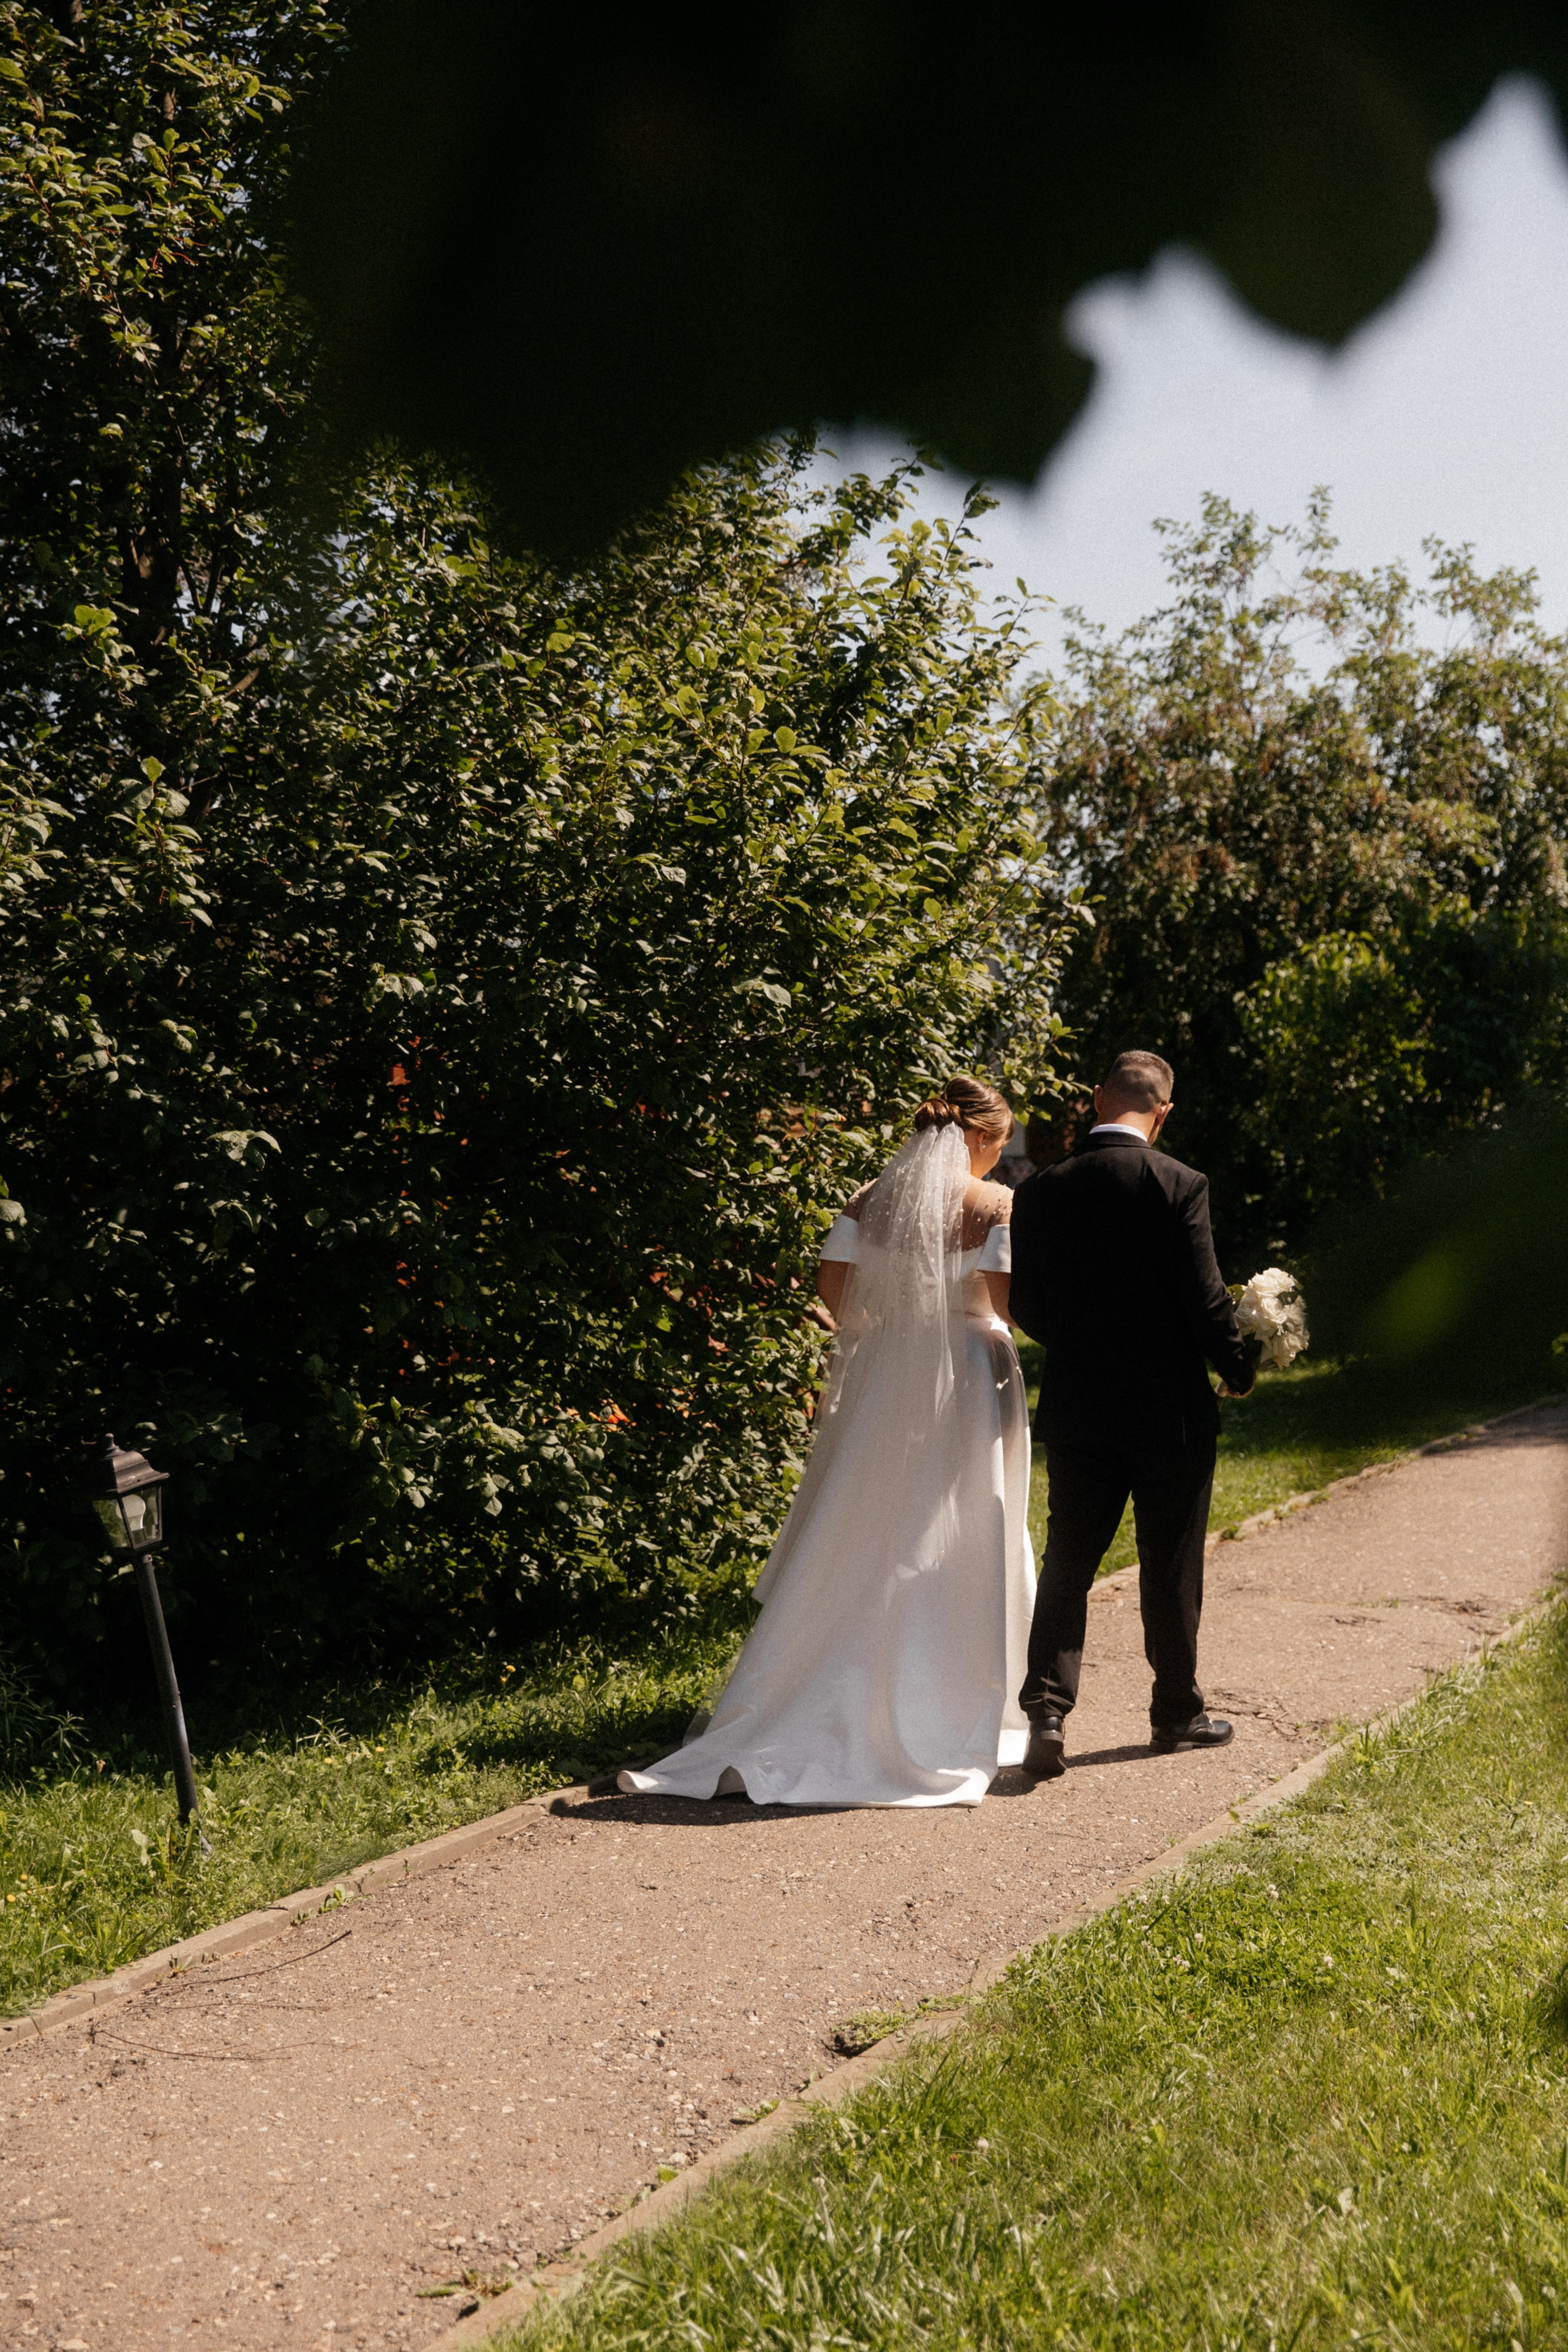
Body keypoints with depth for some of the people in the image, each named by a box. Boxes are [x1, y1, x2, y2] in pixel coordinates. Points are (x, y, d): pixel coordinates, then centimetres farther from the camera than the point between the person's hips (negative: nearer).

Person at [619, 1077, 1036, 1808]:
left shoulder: (870, 1198, 4)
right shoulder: (997, 1204, -8)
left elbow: (831, 1281, 1)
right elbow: (1006, 1297, -16)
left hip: (881, 1377, 4)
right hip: (970, 1381, -3)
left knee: (859, 1536, 10)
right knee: (966, 1545, 8)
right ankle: (964, 1709, 16)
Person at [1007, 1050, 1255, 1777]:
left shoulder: (1040, 1191, -1)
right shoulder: (1177, 1185, -12)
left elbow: (1025, 1308, 2)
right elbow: (1205, 1298, -13)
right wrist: (1239, 1369, 5)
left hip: (1075, 1410, 3)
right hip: (1169, 1412, -2)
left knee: (1066, 1566, 8)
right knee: (1171, 1572, 12)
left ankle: (1046, 1709, -4)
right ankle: (1176, 1712, 25)